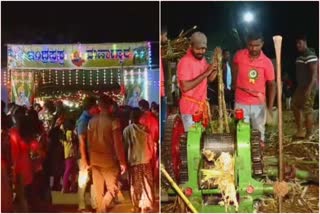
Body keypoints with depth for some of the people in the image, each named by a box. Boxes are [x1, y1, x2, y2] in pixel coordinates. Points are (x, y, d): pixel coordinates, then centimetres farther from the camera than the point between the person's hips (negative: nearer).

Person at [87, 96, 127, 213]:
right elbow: (118, 144, -15)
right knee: (112, 188, 4)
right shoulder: (113, 121, -14)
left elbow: (89, 141, 6)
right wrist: (122, 162, -9)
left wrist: (90, 159, 15)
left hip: (95, 159, 5)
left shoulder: (92, 121, 2)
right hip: (108, 159, -5)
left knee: (98, 189, 13)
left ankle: (100, 210, 21)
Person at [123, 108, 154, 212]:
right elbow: (151, 145, 2)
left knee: (135, 185, 11)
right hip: (145, 160, 1)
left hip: (133, 161, -1)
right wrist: (149, 156, 18)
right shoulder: (145, 129, -4)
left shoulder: (127, 130, -9)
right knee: (146, 185, 12)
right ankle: (146, 205, 14)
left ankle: (137, 207, 17)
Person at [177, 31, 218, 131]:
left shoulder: (202, 59, 8)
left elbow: (210, 79, 11)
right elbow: (185, 87, -26)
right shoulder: (185, 61, -17)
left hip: (202, 105, 7)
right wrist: (205, 73, -25)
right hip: (190, 108, -7)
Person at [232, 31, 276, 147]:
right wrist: (234, 84, 19)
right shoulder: (239, 56, -9)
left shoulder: (267, 62, -11)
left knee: (259, 133, 14)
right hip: (241, 103, 0)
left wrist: (270, 107, -14)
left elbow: (271, 85, -8)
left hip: (259, 104, 0)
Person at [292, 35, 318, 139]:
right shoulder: (301, 55, 15)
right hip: (301, 86, 11)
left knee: (307, 110, -5)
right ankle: (300, 131, 24)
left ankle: (308, 136, 4)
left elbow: (314, 73, -21)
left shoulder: (310, 55, -16)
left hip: (308, 87, -11)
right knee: (295, 106, 16)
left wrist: (309, 88, -27)